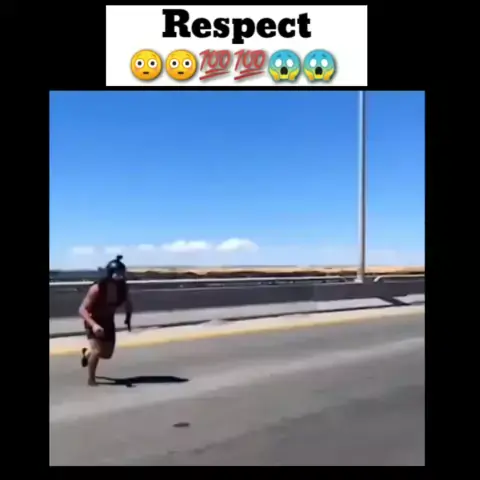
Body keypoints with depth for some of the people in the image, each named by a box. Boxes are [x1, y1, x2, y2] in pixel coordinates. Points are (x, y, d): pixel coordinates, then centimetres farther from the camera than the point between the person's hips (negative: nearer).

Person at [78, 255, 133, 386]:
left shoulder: (123, 287, -19)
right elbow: (82, 309, -31)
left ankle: (87, 353, 46)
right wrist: (94, 325, -44)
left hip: (108, 321, 5)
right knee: (97, 350, -20)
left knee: (107, 354, 12)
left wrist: (128, 318, -13)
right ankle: (91, 379, 6)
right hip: (94, 322, -5)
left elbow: (128, 304, 2)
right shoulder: (97, 288, -33)